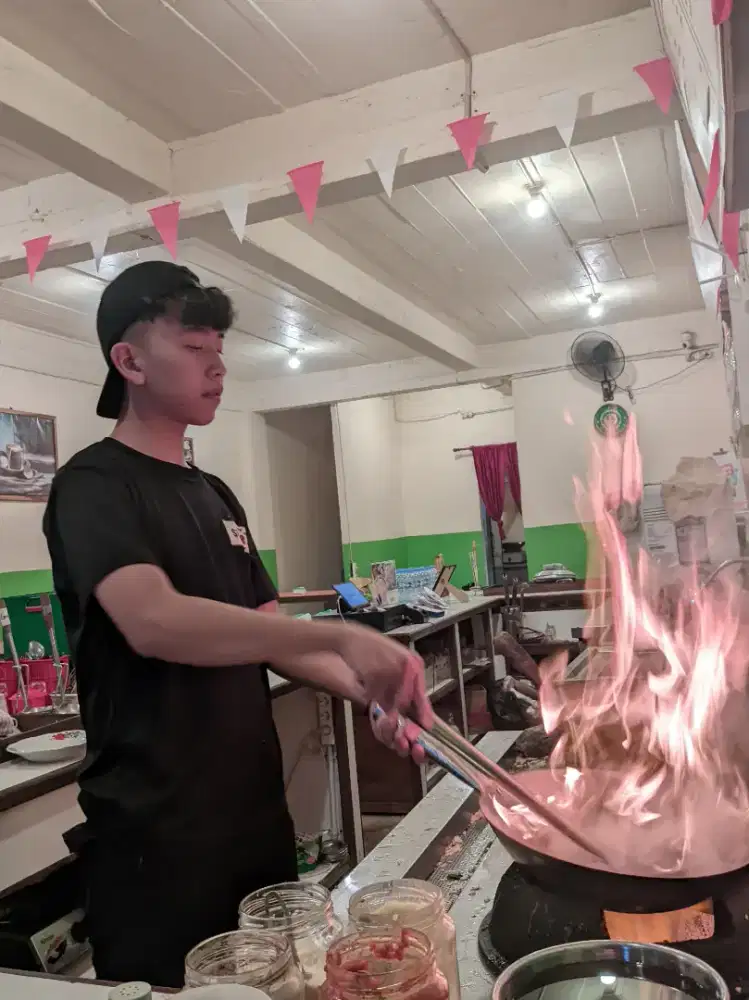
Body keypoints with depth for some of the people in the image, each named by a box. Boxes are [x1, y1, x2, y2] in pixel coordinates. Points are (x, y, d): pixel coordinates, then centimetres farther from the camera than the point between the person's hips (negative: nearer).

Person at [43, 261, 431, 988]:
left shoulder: (215, 497, 12)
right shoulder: (93, 485, -12)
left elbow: (270, 639, 10)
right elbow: (154, 623, -30)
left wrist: (373, 693, -5)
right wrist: (340, 636, -34)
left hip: (256, 812, 8)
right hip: (158, 835, -7)